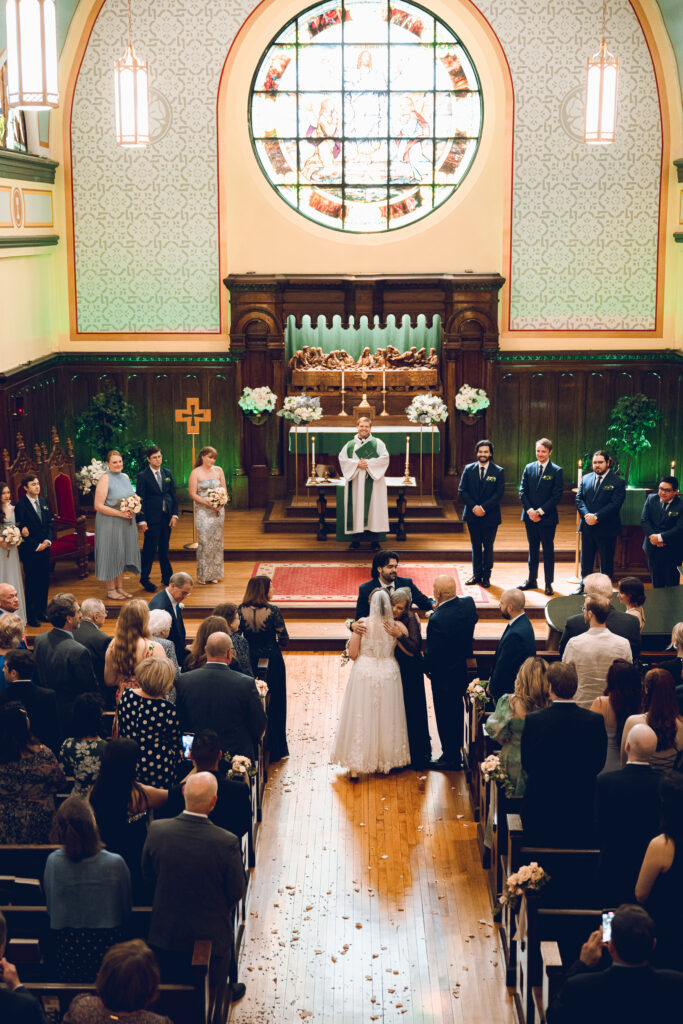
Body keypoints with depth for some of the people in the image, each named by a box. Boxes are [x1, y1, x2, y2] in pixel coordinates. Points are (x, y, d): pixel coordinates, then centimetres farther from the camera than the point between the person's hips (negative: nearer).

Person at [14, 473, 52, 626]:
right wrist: (36, 546, -13)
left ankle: (42, 611, 22)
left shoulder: (43, 502, 9)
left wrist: (48, 540, -2)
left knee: (44, 581, 10)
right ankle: (31, 615, 9)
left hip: (45, 549, 6)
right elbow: (21, 531, -12)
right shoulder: (21, 505, -11)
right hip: (30, 551, -6)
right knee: (31, 583, 1)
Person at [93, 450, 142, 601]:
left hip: (126, 523, 7)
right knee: (112, 553, 0)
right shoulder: (105, 479, -14)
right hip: (110, 523, -7)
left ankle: (120, 587, 23)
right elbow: (98, 506, -17)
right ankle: (111, 590, 10)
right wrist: (119, 513, -21)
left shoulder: (125, 476, 8)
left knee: (123, 554, 12)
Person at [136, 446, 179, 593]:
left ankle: (167, 577, 22)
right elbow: (140, 499, -8)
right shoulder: (143, 476, -6)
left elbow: (173, 495, 11)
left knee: (164, 549, 13)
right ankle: (145, 579, 12)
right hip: (152, 518, -5)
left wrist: (174, 514, 4)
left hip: (166, 517, 5)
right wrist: (141, 520, -12)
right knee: (149, 549, 0)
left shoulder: (167, 473, 9)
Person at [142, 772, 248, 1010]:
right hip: (210, 935, -2)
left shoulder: (157, 830, -19)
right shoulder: (227, 842, -28)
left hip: (166, 932, 2)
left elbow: (148, 875, -2)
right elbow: (237, 892, -15)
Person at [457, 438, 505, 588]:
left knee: (488, 546, 4)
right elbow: (462, 491, 0)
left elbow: (499, 494, -8)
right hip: (472, 514, 2)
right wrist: (474, 507, -12)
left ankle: (486, 576, 12)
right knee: (475, 546, 10)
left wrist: (484, 507, -17)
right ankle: (476, 574, 19)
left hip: (490, 516, -2)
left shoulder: (498, 471, -2)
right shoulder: (468, 469, 4)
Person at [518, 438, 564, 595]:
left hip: (547, 518, -4)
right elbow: (522, 491, 5)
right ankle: (532, 580, 22)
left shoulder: (556, 471, -5)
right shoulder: (529, 468, 7)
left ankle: (548, 584, 9)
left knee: (548, 551, 3)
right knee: (533, 550, 13)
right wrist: (529, 510, -9)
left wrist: (541, 511, -14)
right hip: (530, 516, 4)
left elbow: (557, 495, -9)